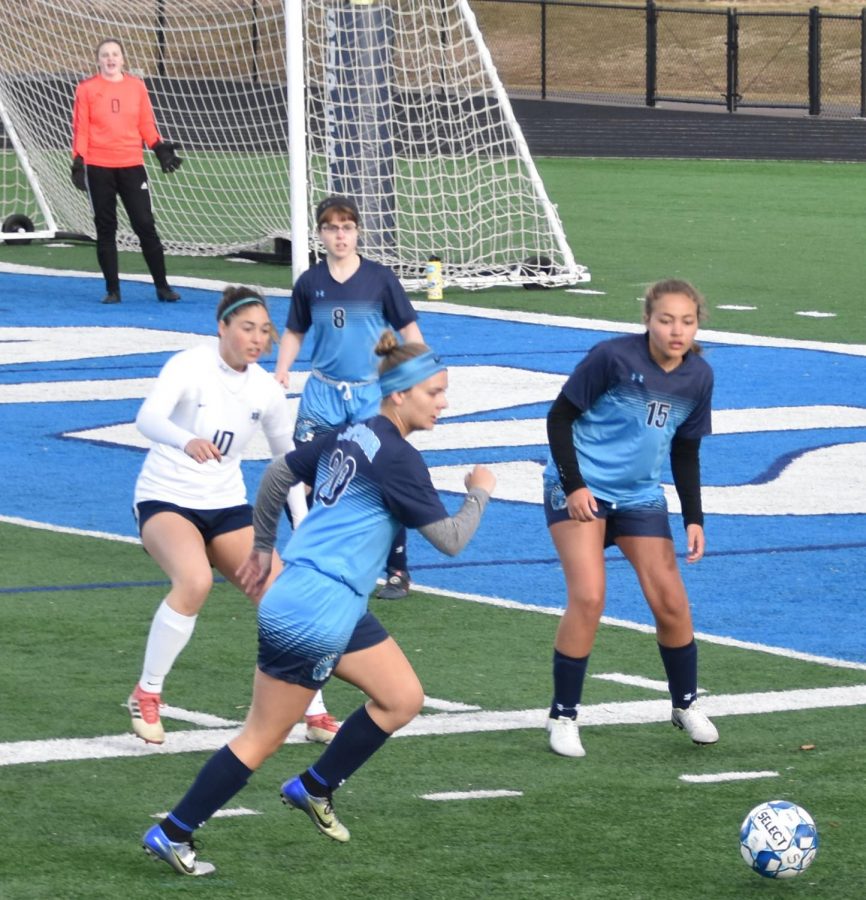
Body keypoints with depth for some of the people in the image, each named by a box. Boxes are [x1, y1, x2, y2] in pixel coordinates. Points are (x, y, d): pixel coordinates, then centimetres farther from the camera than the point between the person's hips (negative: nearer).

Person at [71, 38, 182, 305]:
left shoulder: (136, 86, 7)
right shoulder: (87, 89, 1)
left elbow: (146, 124, 10)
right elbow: (80, 129, -1)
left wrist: (160, 148, -4)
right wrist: (78, 162, -10)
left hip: (132, 166, 1)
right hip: (98, 168, -1)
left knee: (145, 225, -2)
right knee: (105, 228, 4)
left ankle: (162, 286, 6)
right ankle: (112, 290, 10)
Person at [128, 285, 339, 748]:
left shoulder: (266, 389, 0)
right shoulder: (189, 366, -16)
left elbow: (287, 456, 16)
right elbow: (148, 418, -34)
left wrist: (303, 526, 10)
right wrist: (187, 440, -56)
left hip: (227, 506, 5)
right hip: (166, 500, -5)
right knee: (195, 581, -33)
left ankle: (315, 715, 8)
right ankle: (146, 694, -15)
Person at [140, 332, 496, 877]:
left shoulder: (351, 436, 8)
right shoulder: (397, 459, -18)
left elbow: (279, 472, 20)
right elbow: (450, 539, -15)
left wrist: (263, 547, 31)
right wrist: (480, 493, 4)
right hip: (314, 614, -9)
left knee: (403, 699, 13)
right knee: (264, 739, 0)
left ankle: (314, 789, 23)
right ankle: (173, 834, 8)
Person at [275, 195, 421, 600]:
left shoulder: (379, 278, -5)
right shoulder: (309, 282, 2)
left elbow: (409, 330, 1)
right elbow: (294, 332, 14)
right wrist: (282, 369, -3)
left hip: (373, 392, -2)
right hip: (323, 393, 3)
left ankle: (397, 570, 8)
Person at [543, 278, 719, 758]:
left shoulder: (698, 377, -1)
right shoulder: (612, 358, -17)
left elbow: (686, 453, 11)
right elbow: (559, 416, -10)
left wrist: (694, 519, 5)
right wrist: (574, 484, -16)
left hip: (641, 496, 5)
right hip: (580, 491, -5)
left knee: (670, 601, 1)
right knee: (588, 597, -16)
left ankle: (686, 705, 24)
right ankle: (564, 716, -3)